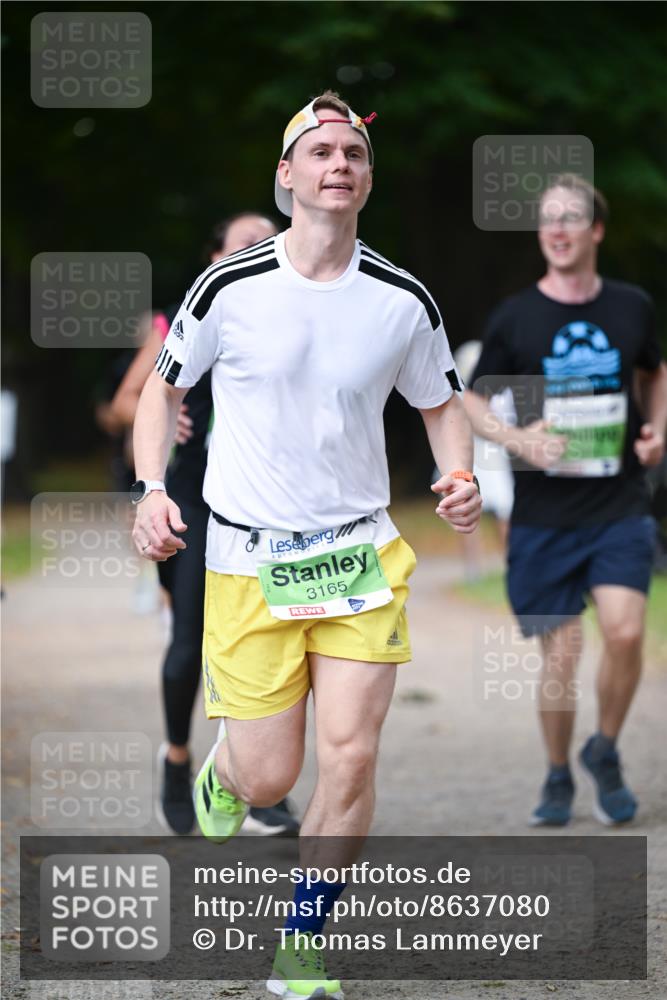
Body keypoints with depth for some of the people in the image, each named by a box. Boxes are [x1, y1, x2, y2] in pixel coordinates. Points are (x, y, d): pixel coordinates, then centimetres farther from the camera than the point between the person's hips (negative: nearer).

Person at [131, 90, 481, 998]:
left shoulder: (403, 300, -1)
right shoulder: (229, 288, -7)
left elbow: (441, 402, 15)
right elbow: (164, 384, 7)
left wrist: (458, 477, -5)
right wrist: (151, 491, -7)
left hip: (362, 555, 2)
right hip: (248, 563, -2)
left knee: (351, 760, -8)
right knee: (267, 779, -1)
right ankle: (220, 778, 40)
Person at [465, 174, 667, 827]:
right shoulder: (515, 318, -1)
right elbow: (472, 403, 7)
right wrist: (518, 440, -12)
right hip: (544, 514, -1)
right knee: (561, 653, -1)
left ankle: (605, 752, 8)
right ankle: (557, 778, 21)